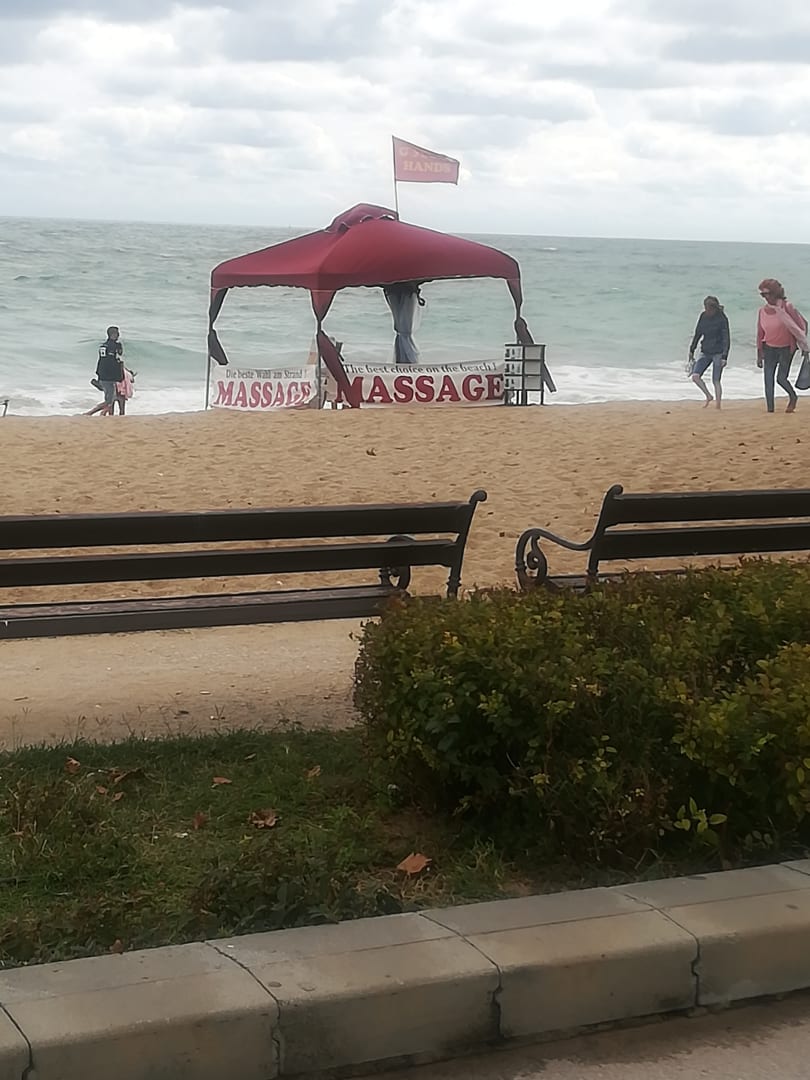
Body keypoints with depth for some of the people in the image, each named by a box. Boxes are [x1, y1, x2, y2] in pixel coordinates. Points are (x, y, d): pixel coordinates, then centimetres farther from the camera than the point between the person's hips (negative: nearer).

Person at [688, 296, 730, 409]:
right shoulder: (703, 316, 4)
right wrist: (691, 350, 16)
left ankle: (718, 406, 6)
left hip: (718, 353, -5)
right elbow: (698, 334, 16)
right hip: (705, 352, 5)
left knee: (716, 380, -4)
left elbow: (726, 338, -12)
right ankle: (708, 396, 9)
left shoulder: (722, 318, -11)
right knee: (695, 376, -10)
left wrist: (724, 356, -19)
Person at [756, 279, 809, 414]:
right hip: (769, 348, 4)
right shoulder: (762, 311, -1)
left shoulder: (787, 307, -14)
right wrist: (759, 355, 8)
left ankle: (793, 397, 22)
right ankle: (770, 409, 2)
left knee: (781, 378, -8)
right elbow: (760, 334, 7)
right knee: (768, 379, -4)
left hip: (786, 348, -4)